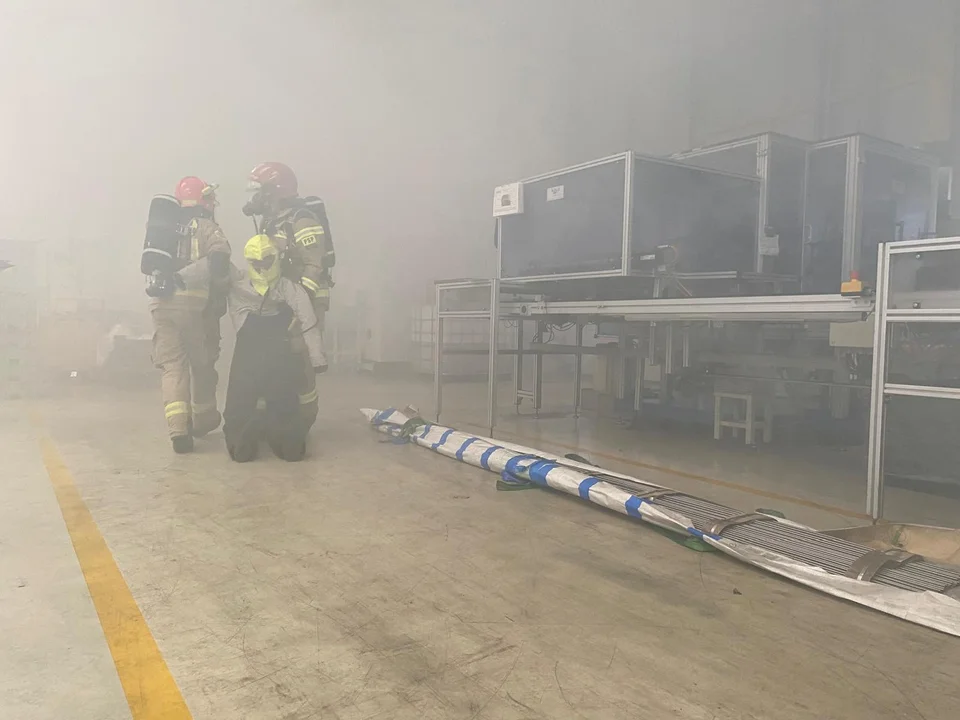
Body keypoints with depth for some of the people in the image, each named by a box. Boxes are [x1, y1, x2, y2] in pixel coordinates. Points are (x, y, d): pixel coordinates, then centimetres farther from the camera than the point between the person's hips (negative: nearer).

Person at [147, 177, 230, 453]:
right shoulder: (207, 228, 2)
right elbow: (218, 259, -16)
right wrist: (223, 286, -7)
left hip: (160, 302, 4)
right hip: (194, 302, -4)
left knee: (171, 364, 1)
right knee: (202, 363, 14)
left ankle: (178, 428, -14)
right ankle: (203, 419, 29)